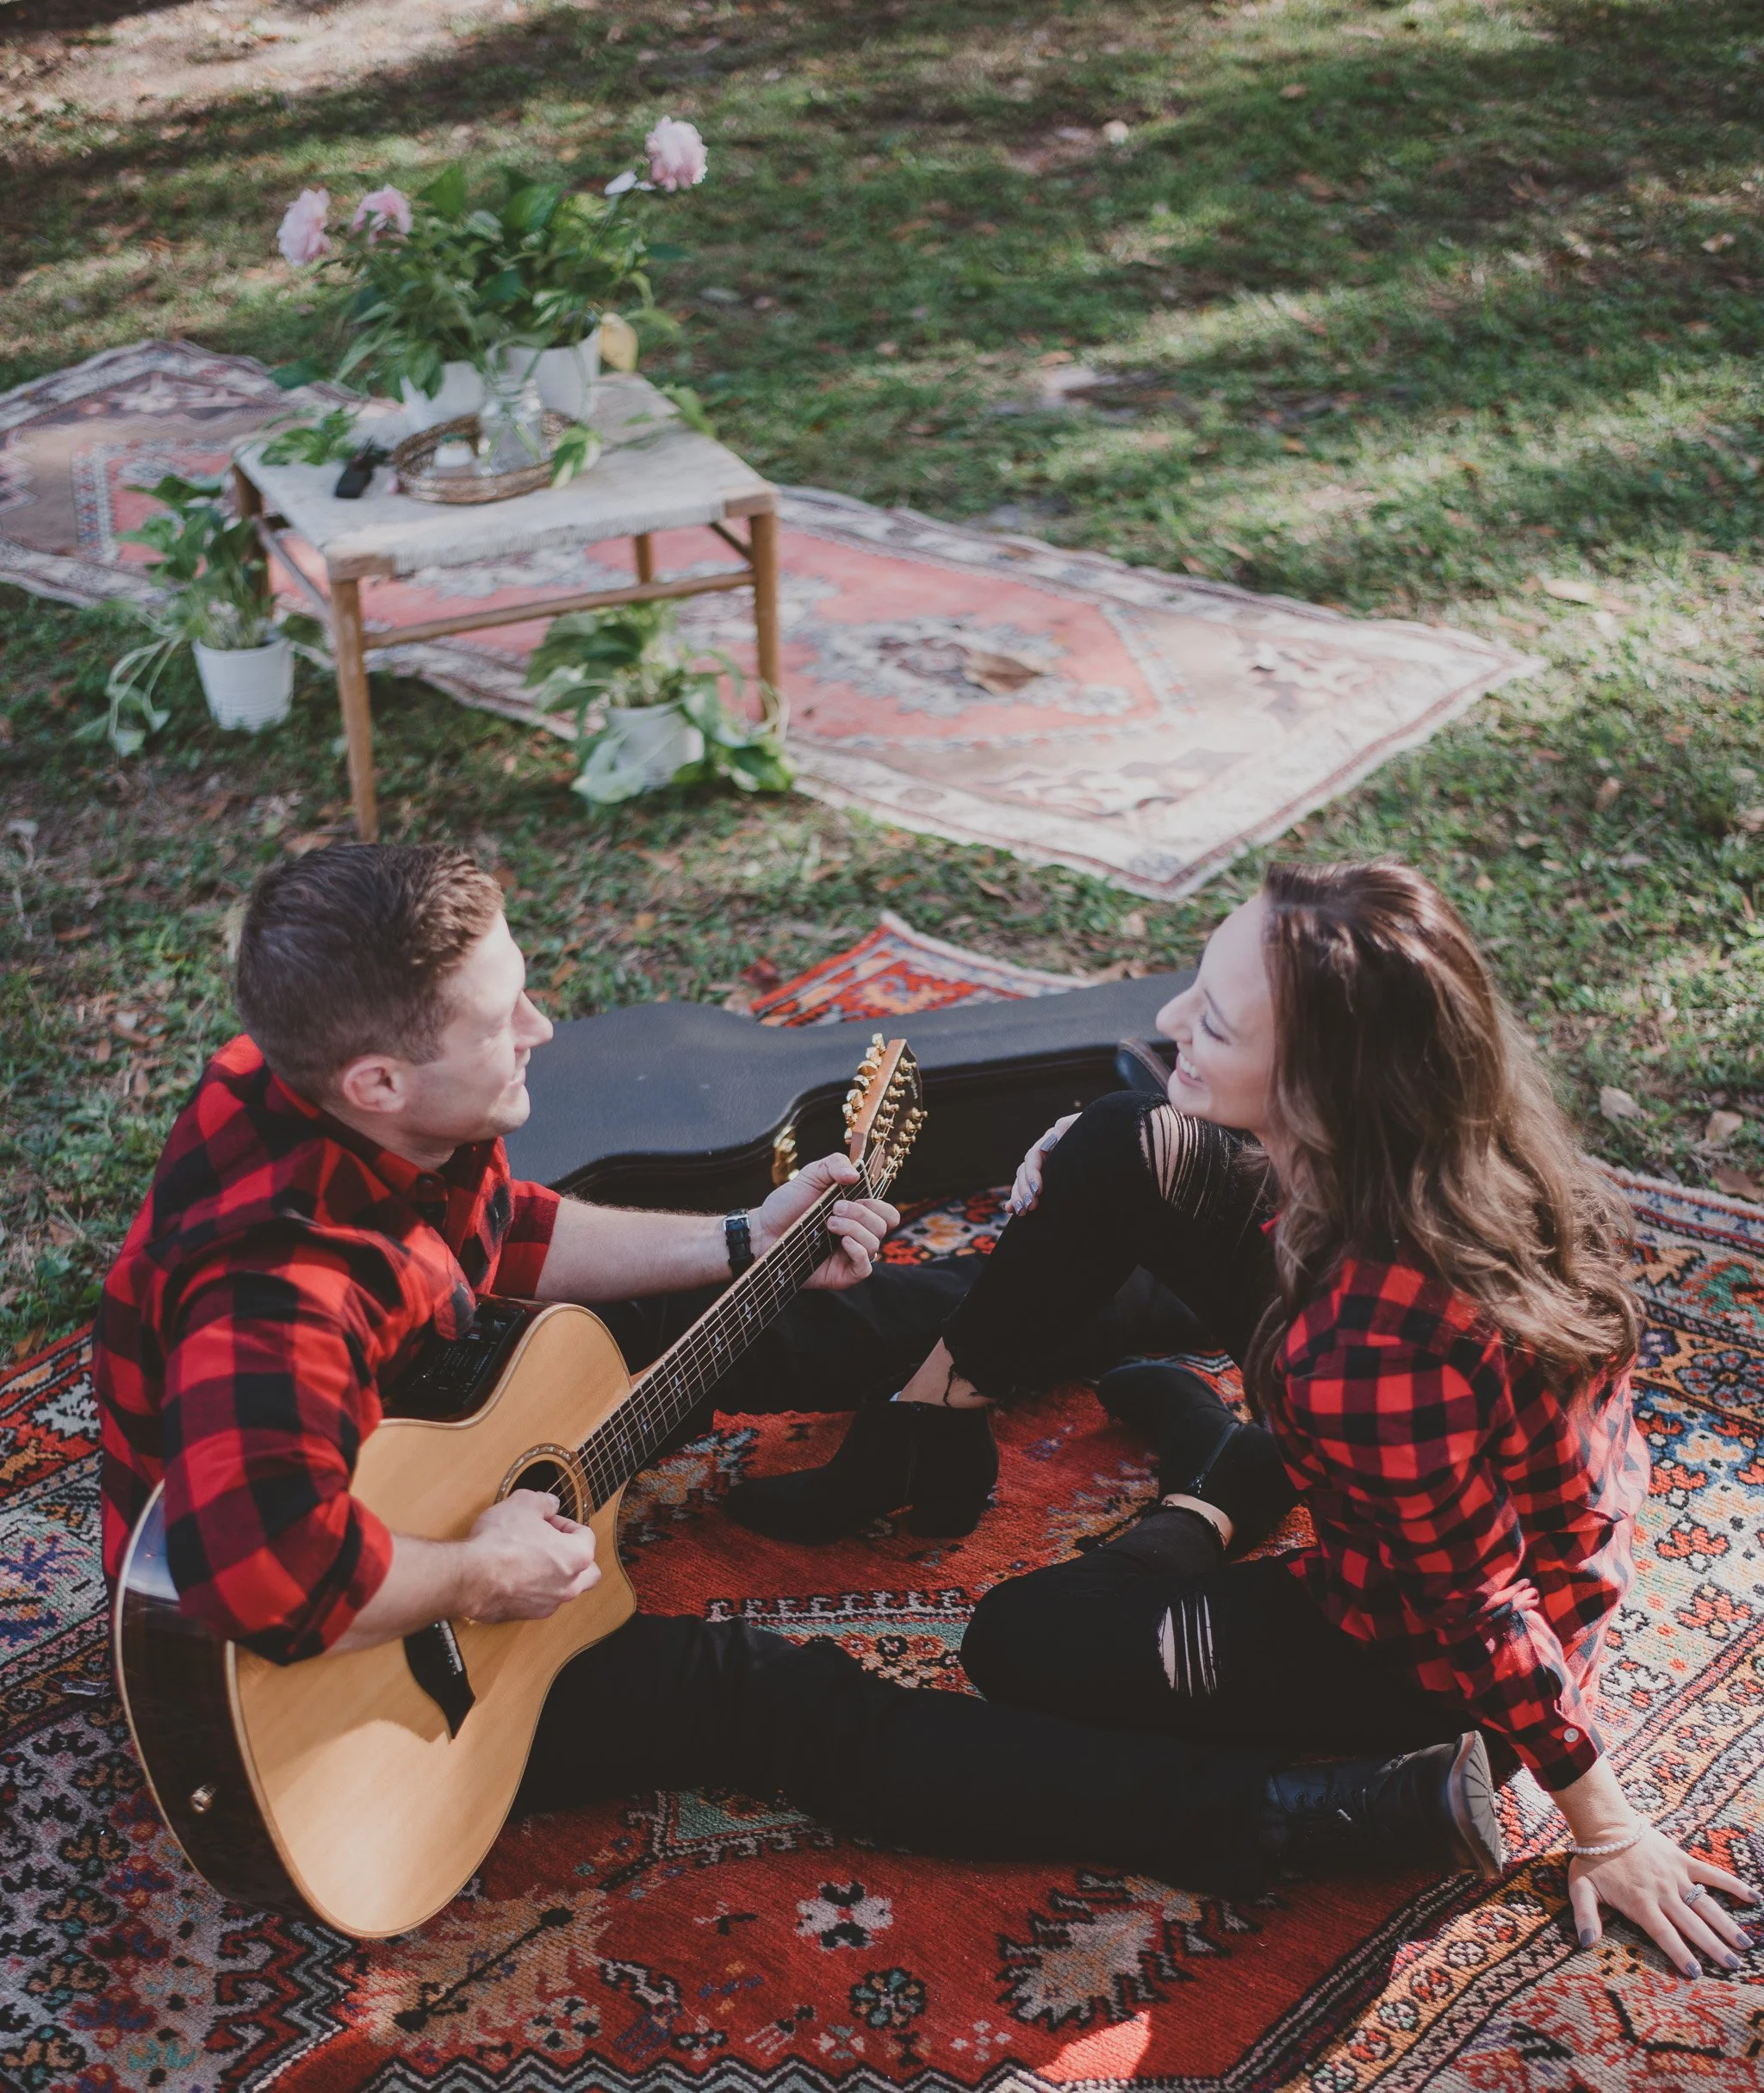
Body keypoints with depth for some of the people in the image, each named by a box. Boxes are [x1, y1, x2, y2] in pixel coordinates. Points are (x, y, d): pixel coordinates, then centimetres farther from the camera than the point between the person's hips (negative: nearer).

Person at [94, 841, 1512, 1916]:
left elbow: (503, 1237, 8)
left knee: (809, 1325, 17)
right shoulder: (278, 1292, -41)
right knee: (793, 1708, -16)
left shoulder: (368, 1115, -13)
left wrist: (746, 1245, 6)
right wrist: (481, 1576, -37)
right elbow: (263, 1576, -56)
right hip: (351, 1675, -9)